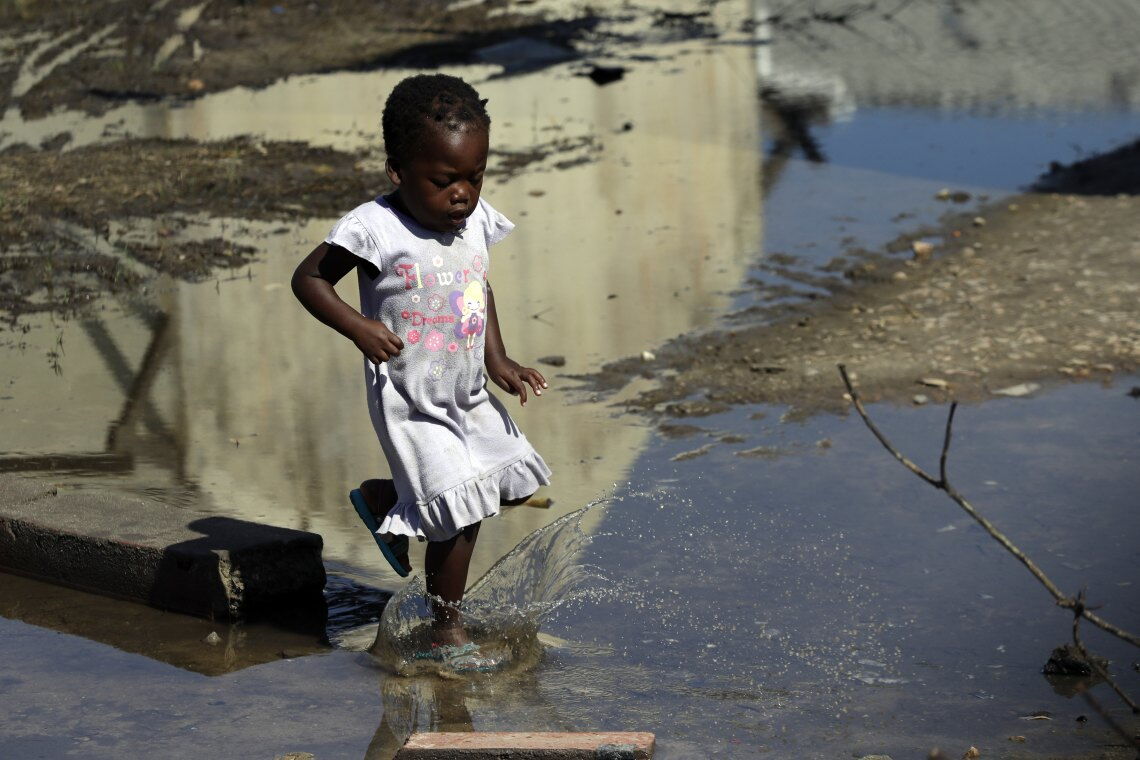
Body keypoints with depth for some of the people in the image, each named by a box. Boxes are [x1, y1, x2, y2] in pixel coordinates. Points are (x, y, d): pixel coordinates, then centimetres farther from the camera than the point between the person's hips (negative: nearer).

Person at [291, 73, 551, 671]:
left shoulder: (475, 222, -1)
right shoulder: (376, 229, -20)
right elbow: (307, 277, -12)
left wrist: (497, 360, 6)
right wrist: (357, 327, -26)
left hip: (469, 397, 7)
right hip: (411, 407, -7)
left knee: (517, 482, 14)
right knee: (461, 514, -11)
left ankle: (385, 500, 28)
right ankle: (447, 634, 8)